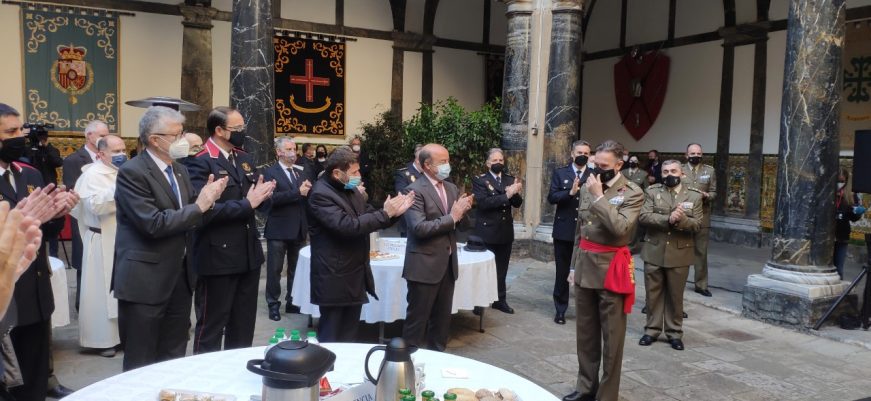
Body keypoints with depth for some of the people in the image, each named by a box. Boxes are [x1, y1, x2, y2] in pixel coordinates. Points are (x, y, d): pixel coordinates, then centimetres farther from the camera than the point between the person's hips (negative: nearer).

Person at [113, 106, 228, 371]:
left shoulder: (179, 170, 11)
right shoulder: (132, 172, -14)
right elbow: (153, 224, -23)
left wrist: (207, 200, -6)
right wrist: (198, 206, -18)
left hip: (180, 276, 8)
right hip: (145, 280, -7)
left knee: (174, 357, 17)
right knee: (141, 363, 6)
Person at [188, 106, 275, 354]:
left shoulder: (245, 159, 11)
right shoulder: (201, 163, -14)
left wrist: (262, 194, -7)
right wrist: (247, 204, -21)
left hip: (248, 254, 8)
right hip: (218, 257, -8)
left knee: (244, 325, 19)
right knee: (211, 326, 7)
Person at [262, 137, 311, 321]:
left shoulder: (299, 173, 15)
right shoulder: (270, 172, -6)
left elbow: (305, 197, 11)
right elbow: (273, 198, -20)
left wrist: (308, 189, -10)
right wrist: (298, 192, -22)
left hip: (298, 229, 6)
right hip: (278, 230, -6)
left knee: (296, 269, 13)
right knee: (274, 269, 3)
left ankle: (292, 302, 24)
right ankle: (273, 304, 13)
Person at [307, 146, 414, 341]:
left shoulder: (351, 189, 9)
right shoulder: (320, 194, -18)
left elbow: (369, 219, 14)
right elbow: (347, 226, -29)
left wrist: (393, 212, -4)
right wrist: (385, 213, -23)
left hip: (355, 276, 9)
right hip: (334, 278, -8)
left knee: (349, 334, 18)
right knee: (331, 337, 4)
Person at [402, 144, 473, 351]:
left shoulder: (452, 188, 11)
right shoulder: (415, 190, -13)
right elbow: (419, 228, -24)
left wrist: (463, 211, -7)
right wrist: (451, 217, -20)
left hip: (448, 264, 7)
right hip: (424, 266, -7)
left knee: (442, 317, 17)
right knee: (417, 318, 3)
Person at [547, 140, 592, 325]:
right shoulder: (560, 173, 4)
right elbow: (551, 198, -6)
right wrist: (570, 192, -19)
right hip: (564, 230, 1)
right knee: (562, 272, 9)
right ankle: (560, 309, 21)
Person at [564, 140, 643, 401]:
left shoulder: (632, 193, -9)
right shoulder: (588, 187, 8)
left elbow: (620, 228, -25)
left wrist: (599, 197, -21)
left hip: (611, 269, -6)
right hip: (585, 267, 6)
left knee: (611, 337, 4)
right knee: (586, 333, 15)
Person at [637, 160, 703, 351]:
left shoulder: (694, 195, 2)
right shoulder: (652, 191, 1)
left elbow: (697, 224, -4)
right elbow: (643, 216, -11)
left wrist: (682, 219, -24)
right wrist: (668, 219, -24)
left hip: (679, 254, 0)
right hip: (654, 252, 0)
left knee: (675, 295, 9)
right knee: (653, 293, 9)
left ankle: (674, 333, 20)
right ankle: (652, 329, 21)